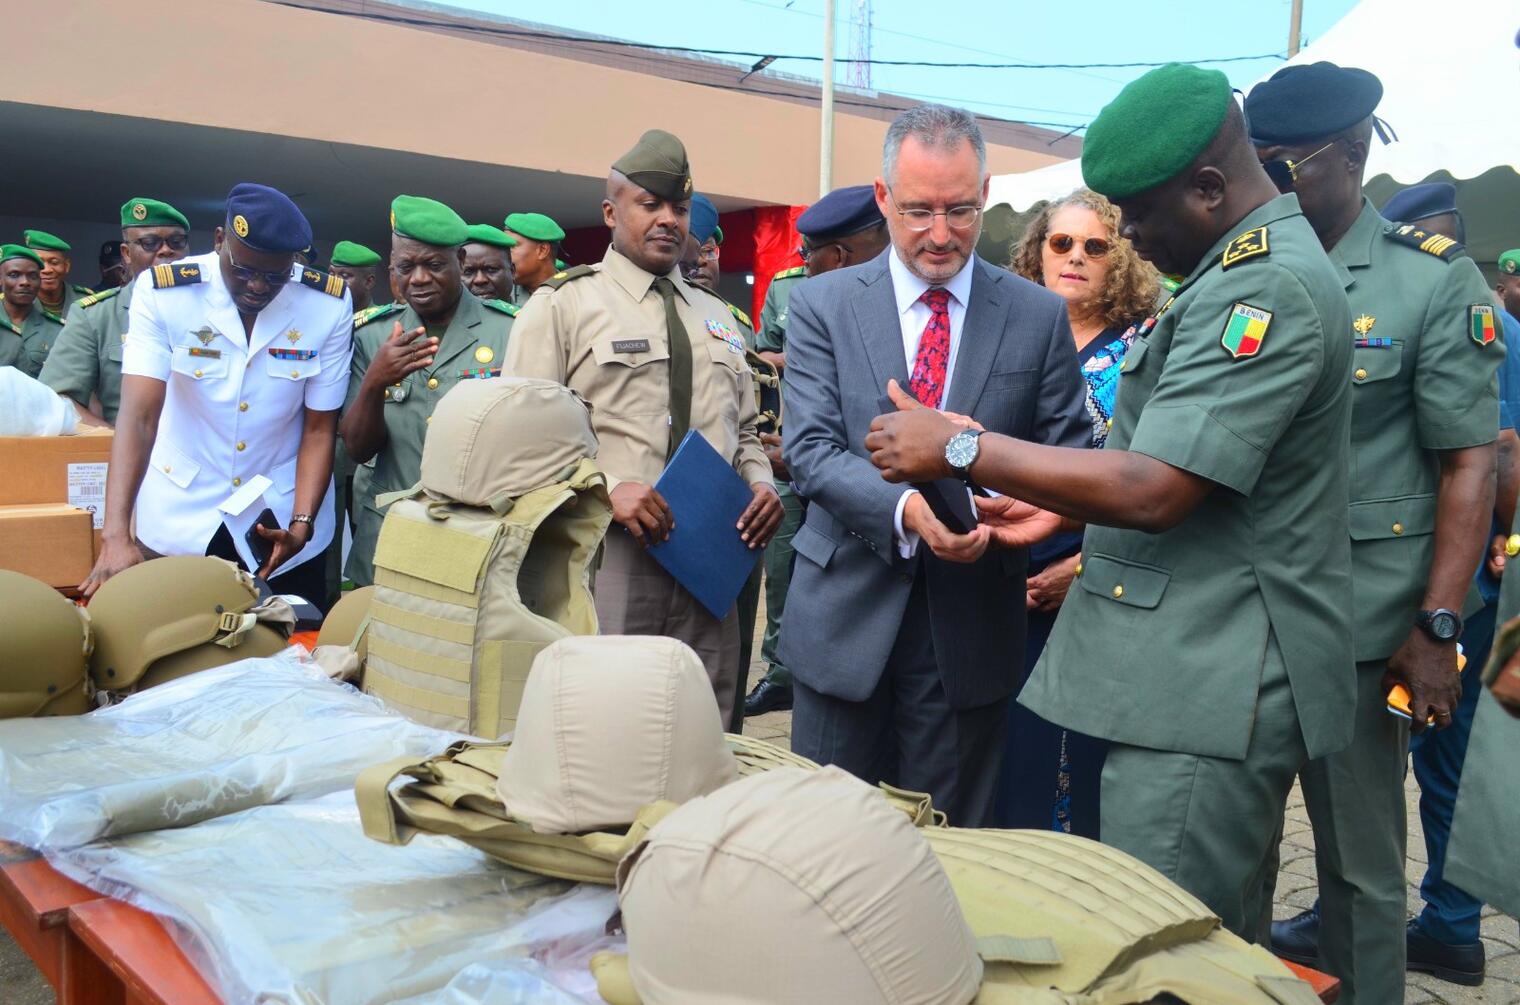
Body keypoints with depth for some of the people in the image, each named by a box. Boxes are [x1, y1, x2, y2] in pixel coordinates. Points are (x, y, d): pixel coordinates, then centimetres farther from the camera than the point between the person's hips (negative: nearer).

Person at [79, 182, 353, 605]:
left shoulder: (330, 306, -12)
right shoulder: (161, 291, -15)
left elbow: (319, 429, -8)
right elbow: (138, 416, -24)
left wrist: (301, 525, -20)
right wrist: (115, 535, -34)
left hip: (280, 517, 1)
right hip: (179, 519, 0)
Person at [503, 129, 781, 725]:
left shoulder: (715, 316, 20)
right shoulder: (561, 305, 2)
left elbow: (743, 431, 24)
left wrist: (760, 485, 3)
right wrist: (608, 488, -19)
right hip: (608, 554, -5)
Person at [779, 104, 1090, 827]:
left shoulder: (1039, 316, 3)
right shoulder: (822, 305, 0)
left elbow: (1068, 452, 5)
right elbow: (810, 448, -9)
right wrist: (904, 510, -26)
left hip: (969, 627, 1)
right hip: (848, 613, 0)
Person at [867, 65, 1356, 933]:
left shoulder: (1268, 288, -19)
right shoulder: (1240, 276, 15)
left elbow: (1154, 489, -26)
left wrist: (960, 448, -19)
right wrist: (1067, 510, 13)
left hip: (1211, 690, -10)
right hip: (1201, 673, 10)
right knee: (1217, 940, 20)